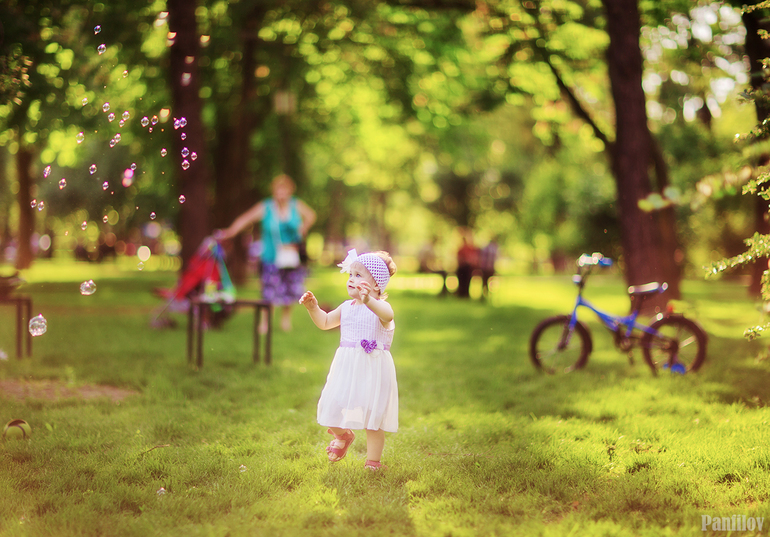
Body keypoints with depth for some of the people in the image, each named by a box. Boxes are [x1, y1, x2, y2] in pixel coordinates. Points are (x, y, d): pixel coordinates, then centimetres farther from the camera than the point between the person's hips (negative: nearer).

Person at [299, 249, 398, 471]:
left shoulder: (379, 306, -12)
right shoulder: (347, 307, 9)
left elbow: (387, 315, -38)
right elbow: (325, 322, 22)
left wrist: (368, 301, -58)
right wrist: (313, 307, 2)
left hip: (373, 369, -6)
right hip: (347, 368, 6)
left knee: (373, 418, 2)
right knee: (332, 409, 6)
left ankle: (373, 463, 17)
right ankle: (343, 435, 39)